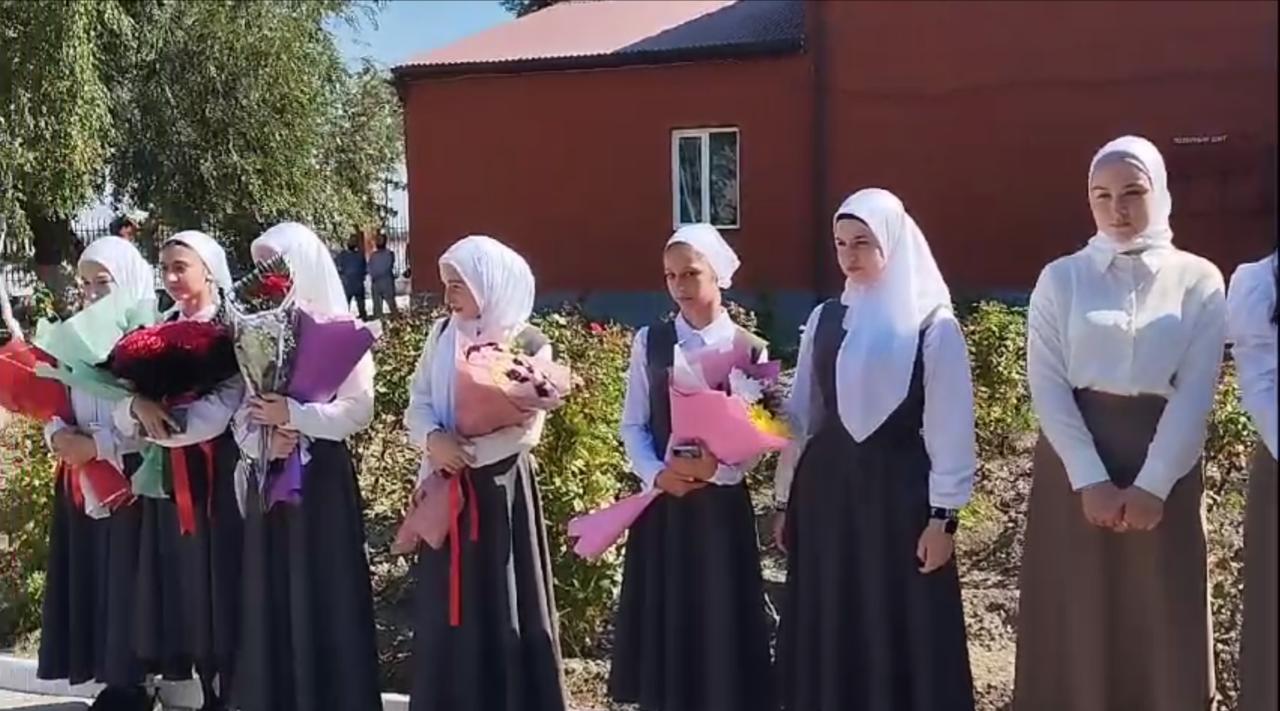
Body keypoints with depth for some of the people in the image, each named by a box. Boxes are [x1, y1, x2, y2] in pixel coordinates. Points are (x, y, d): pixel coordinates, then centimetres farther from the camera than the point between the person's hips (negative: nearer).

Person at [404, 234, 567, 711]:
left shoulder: (529, 345, -8)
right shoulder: (442, 334, 7)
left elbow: (525, 430, -13)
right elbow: (417, 403, 5)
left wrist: (465, 451, -15)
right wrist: (434, 440, -15)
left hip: (501, 488, -4)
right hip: (448, 490, 4)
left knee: (502, 605, 1)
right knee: (447, 604, 8)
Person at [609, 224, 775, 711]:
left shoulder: (749, 350, -1)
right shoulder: (649, 342, 4)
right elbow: (632, 424, 4)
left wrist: (718, 468, -20)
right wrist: (657, 473, -13)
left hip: (723, 502, -1)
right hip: (662, 499, 2)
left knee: (720, 618, 2)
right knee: (661, 618, 5)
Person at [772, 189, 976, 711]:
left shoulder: (933, 325, -5)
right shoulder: (824, 320, 7)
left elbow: (949, 427, -6)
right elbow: (803, 415, 11)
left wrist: (943, 515, -9)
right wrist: (785, 500, 11)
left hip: (899, 491, -4)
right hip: (828, 490, 4)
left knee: (900, 636, 1)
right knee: (829, 636, 9)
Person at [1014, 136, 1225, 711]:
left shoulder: (1198, 281, 3)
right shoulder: (1061, 279, 4)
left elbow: (1196, 394, -2)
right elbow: (1046, 385, -3)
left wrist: (1151, 485, -12)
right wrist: (1091, 480, -12)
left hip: (1165, 466, 0)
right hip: (1075, 464, 0)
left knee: (1163, 631, 3)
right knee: (1076, 626, 4)